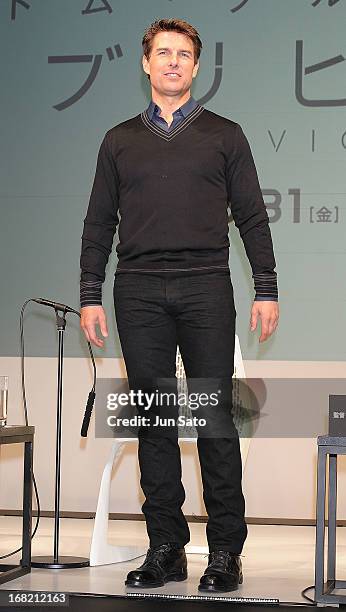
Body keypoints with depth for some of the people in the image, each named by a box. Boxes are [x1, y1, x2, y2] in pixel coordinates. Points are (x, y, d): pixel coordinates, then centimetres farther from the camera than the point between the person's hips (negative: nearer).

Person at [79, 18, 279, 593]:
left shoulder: (224, 135, 11)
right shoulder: (120, 140, 15)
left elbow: (252, 217, 8)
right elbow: (99, 223, 14)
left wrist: (267, 289, 0)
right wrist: (90, 296, 7)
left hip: (205, 288, -2)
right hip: (139, 292, 2)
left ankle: (226, 550, 2)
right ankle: (166, 547, 9)